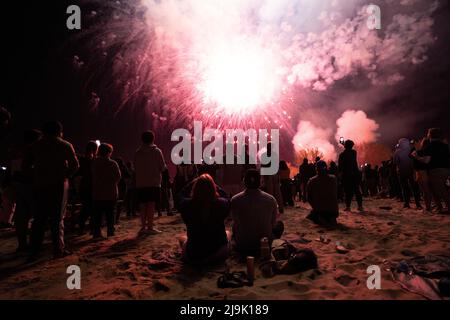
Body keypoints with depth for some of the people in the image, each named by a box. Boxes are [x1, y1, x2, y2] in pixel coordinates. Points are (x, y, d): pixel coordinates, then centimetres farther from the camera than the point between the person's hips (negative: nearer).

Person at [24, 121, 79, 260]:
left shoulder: (36, 145, 10)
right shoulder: (65, 145, 0)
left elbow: (26, 165, 7)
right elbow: (75, 165, -9)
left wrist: (38, 174, 16)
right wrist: (65, 175, 5)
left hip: (40, 185, 3)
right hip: (59, 185, -3)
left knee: (39, 218, 8)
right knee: (57, 218, 2)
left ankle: (34, 251, 6)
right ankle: (59, 249, 1)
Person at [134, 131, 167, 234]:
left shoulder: (138, 152, 6)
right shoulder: (156, 151, -5)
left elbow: (135, 168, 11)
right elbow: (163, 167, -4)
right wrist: (158, 169, 16)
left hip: (140, 183, 4)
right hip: (154, 183, -4)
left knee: (144, 205, 9)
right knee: (151, 205, -3)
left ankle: (144, 226, 13)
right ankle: (150, 226, -4)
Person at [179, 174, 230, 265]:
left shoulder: (186, 205, -18)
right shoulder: (222, 204, -20)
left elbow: (183, 194, 6)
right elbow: (226, 197, 5)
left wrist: (195, 181, 6)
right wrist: (213, 185, 3)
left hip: (192, 258, 0)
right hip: (218, 255, 0)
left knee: (182, 238, 34)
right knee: (227, 233, 32)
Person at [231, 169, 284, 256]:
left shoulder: (235, 200, -15)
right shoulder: (271, 199, -14)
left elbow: (236, 222, 2)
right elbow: (273, 224, 0)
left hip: (242, 248, 1)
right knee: (279, 224, 27)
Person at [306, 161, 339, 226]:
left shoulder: (311, 181, -9)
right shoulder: (333, 179, -6)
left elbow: (309, 198, -1)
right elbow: (335, 195, 6)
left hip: (318, 210, -2)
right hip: (333, 210, 2)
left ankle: (319, 218, -2)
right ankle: (331, 219, 2)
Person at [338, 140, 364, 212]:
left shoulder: (342, 155, -9)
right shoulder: (354, 152, 2)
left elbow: (340, 166, -5)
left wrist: (340, 172, 10)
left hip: (346, 175, -3)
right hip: (355, 173, 3)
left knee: (348, 191, 1)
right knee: (357, 190, 10)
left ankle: (348, 206, -4)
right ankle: (360, 206, 10)